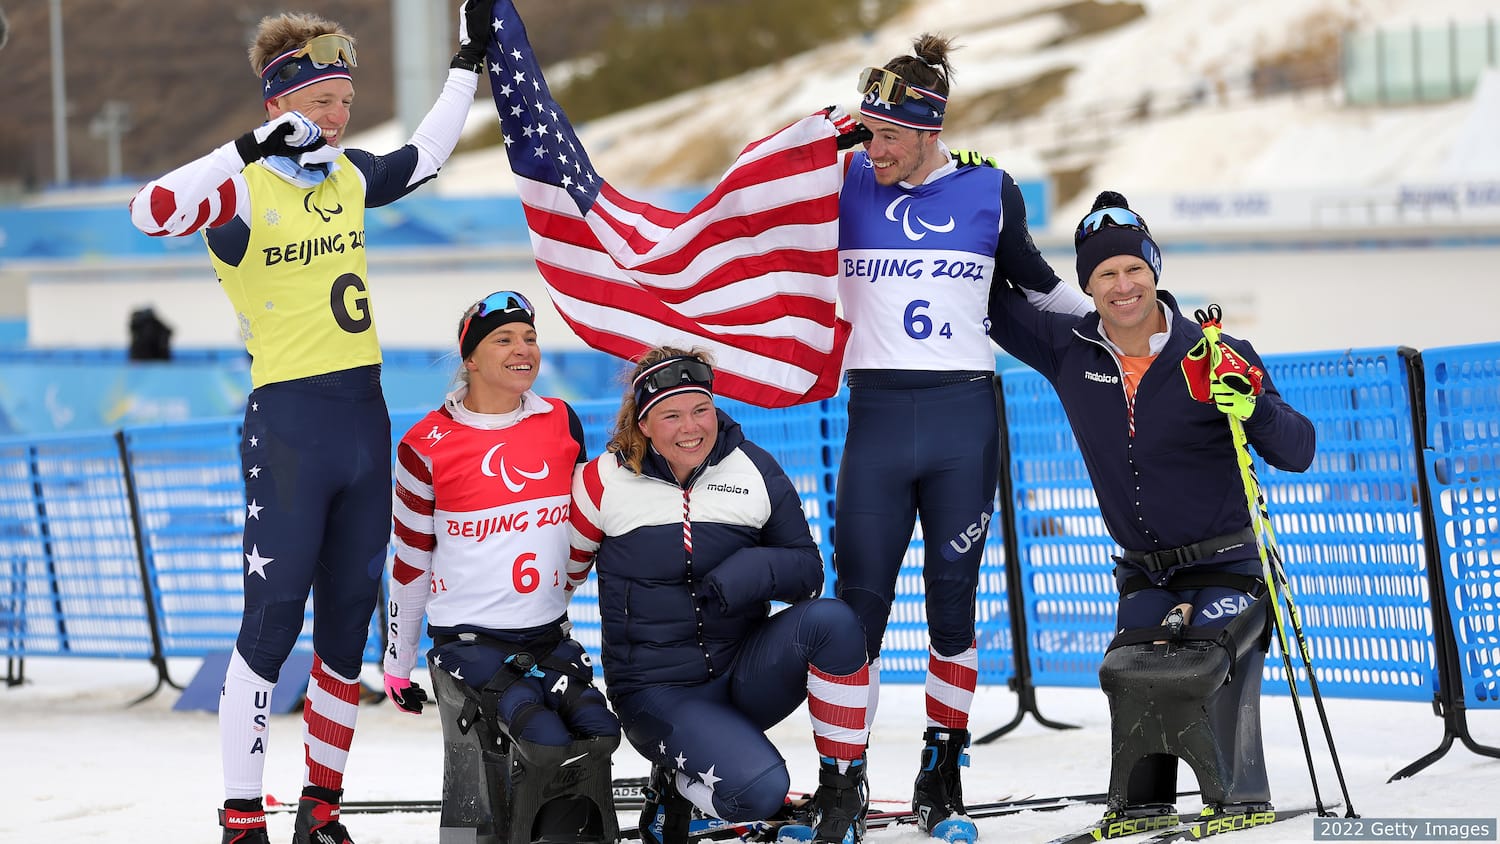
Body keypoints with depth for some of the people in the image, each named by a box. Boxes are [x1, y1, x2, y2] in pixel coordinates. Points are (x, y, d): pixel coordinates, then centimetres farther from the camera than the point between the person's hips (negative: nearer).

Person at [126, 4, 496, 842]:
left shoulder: (348, 177, 10)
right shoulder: (245, 191, -10)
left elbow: (424, 157, 30)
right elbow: (153, 211, -30)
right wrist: (255, 147, -32)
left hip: (365, 419, 7)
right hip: (289, 423, -7)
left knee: (348, 622, 10)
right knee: (273, 621, -8)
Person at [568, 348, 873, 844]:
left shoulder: (753, 469, -2)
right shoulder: (607, 482, -8)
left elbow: (808, 571, 1)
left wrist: (755, 571, -19)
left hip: (745, 672, 3)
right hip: (659, 693, -3)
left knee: (831, 620, -28)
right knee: (758, 792, -29)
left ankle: (842, 787, -12)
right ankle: (677, 785, 6)